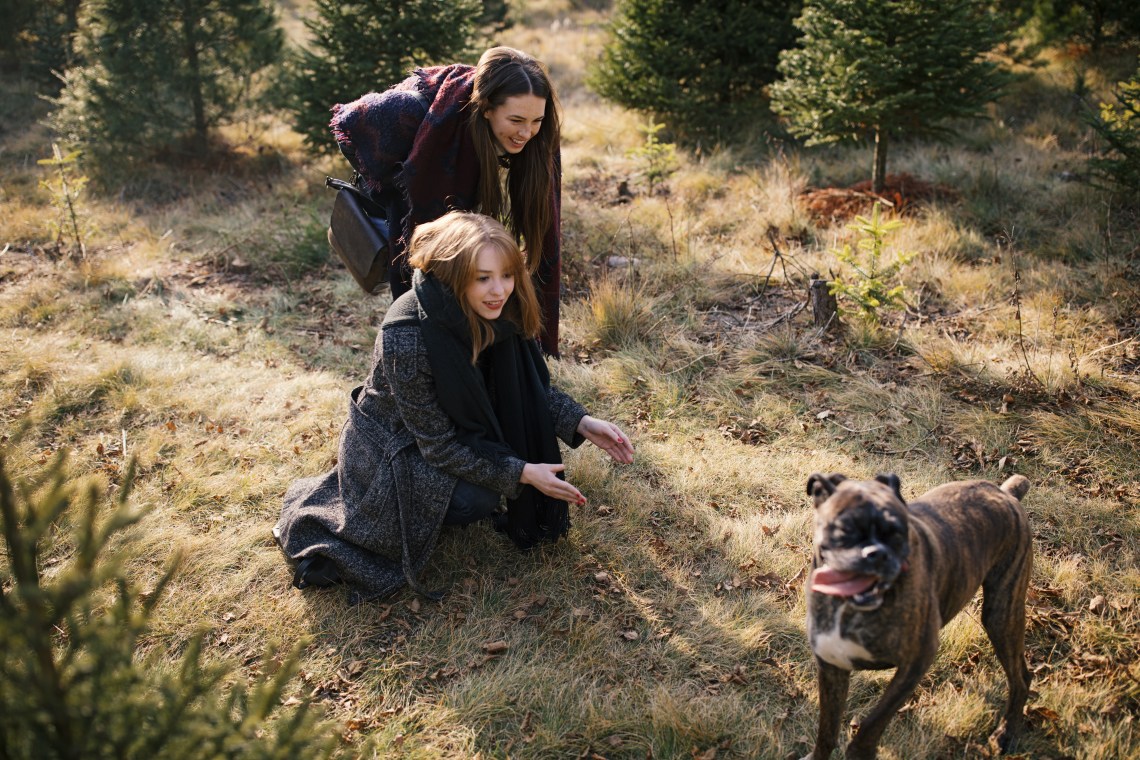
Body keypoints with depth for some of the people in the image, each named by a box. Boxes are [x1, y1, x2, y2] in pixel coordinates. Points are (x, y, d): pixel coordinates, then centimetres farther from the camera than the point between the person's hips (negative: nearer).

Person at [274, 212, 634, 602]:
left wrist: (581, 423, -15)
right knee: (479, 496, -23)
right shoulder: (408, 337, -36)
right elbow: (438, 446, -27)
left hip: (456, 425, 6)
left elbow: (532, 383, -1)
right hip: (392, 446, -6)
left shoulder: (498, 311, -17)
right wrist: (519, 473, -27)